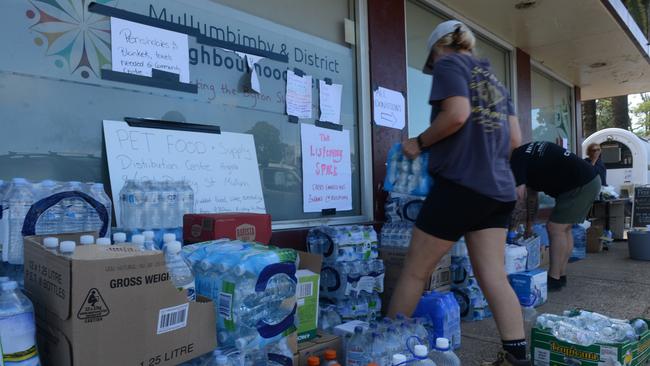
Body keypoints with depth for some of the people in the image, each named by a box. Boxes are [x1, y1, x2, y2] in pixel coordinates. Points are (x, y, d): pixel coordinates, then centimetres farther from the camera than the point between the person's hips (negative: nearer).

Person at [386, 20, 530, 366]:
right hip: (499, 188, 8)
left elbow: (456, 115, -18)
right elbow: (515, 138, 18)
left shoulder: (448, 64, 1)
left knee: (414, 271, 4)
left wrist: (419, 142, -5)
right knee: (493, 276, 7)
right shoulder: (494, 80, 23)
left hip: (460, 183, -8)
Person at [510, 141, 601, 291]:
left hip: (581, 186, -10)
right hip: (590, 180, 10)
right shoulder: (526, 152, 18)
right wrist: (529, 224, 29)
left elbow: (519, 194, -20)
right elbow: (532, 194, 24)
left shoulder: (516, 158, -12)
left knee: (555, 228, -6)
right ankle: (561, 276, 21)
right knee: (564, 229, 14)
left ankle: (554, 279, 0)